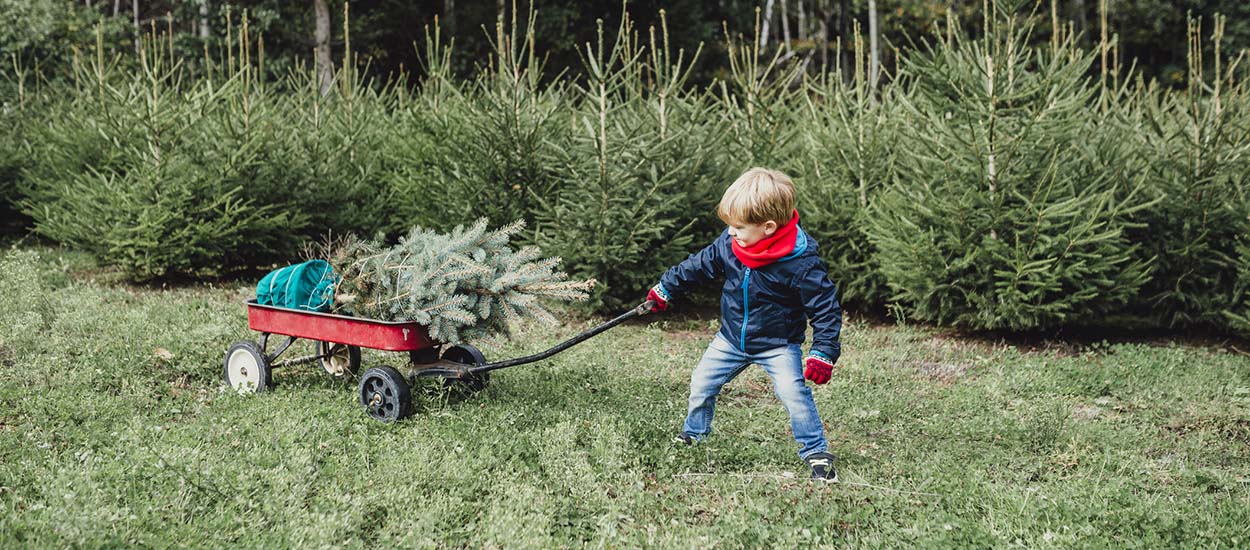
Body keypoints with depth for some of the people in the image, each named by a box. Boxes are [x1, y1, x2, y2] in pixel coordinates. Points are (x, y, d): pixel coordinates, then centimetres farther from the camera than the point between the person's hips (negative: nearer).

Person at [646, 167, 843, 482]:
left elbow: (825, 307, -20)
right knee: (702, 381, 10)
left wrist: (823, 353, -25)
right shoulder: (729, 243, -12)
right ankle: (693, 433, 36)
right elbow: (699, 266, 7)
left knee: (793, 393, -21)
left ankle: (816, 453, -4)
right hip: (731, 338, 5)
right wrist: (665, 289, 14)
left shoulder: (802, 263, -28)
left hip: (778, 345, -5)